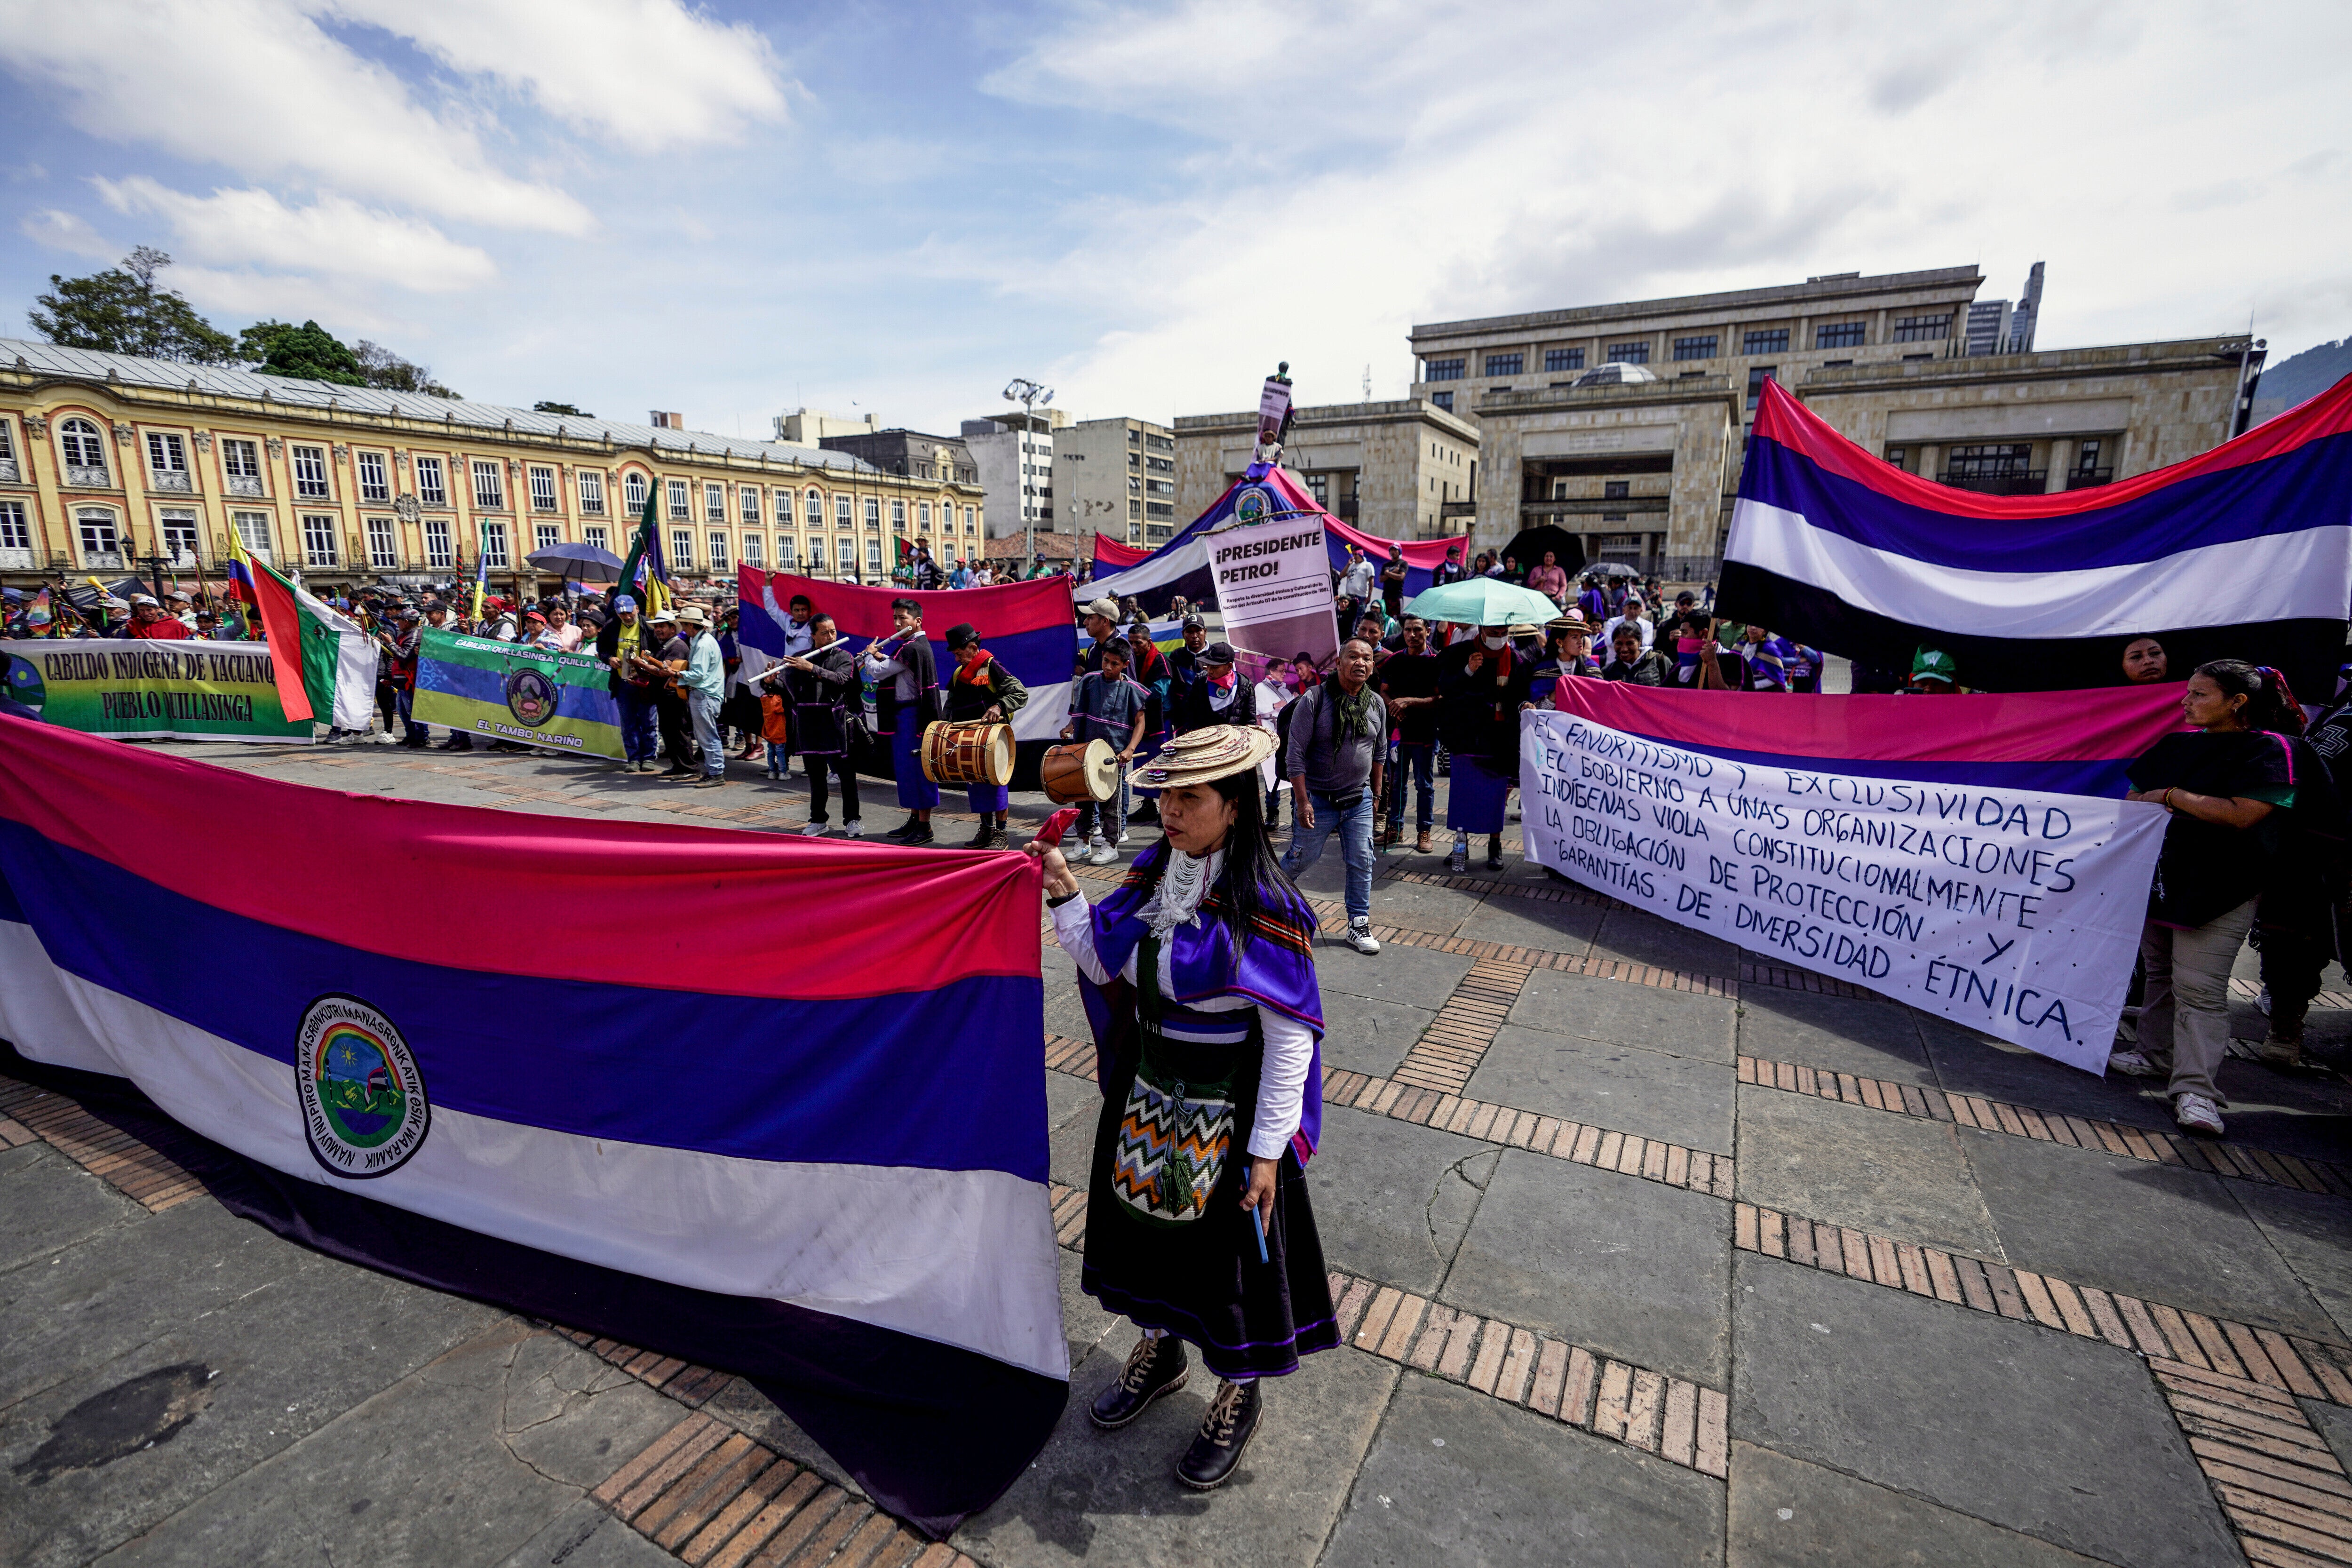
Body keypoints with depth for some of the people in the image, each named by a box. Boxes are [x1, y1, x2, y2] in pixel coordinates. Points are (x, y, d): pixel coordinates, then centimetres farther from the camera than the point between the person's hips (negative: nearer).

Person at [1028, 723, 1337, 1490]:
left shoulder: (1261, 906, -23)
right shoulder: (1151, 876, -3)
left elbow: (1291, 1034, -19)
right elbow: (1102, 963, 6)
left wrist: (1268, 1148, -18)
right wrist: (1064, 893, -8)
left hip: (1224, 1110, -6)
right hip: (1146, 1094, 6)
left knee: (1225, 1245, 12)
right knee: (1148, 1219, 23)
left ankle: (1239, 1396, 40)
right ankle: (1160, 1350, 51)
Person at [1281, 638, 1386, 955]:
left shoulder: (1377, 704, 2)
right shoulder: (1313, 700, -14)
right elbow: (1295, 753, -14)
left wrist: (1376, 792, 19)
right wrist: (1302, 801, -18)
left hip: (1359, 800, 4)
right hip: (1318, 799, -4)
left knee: (1362, 864, 6)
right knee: (1303, 858, 7)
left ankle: (1359, 925, 20)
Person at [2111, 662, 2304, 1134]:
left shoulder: (2267, 749, -8)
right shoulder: (2178, 745, 11)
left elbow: (2242, 814, -20)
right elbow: (2134, 796, 18)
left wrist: (2170, 796, -14)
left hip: (2218, 887, -7)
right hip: (2159, 874, 7)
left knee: (2199, 988, -10)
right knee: (2159, 972, 16)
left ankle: (2196, 1089, -8)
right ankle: (2157, 1055, 28)